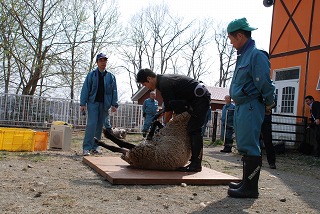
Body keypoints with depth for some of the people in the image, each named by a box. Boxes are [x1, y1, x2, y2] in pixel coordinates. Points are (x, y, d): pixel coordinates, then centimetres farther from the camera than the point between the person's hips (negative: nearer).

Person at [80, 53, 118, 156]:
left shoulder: (111, 76, 11)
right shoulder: (91, 74, 5)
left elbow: (114, 91, 10)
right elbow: (85, 89, 2)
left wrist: (114, 104, 0)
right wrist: (83, 103, -5)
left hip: (104, 104, 3)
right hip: (93, 102, -3)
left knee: (100, 125, 6)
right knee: (91, 124, -12)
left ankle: (95, 147, 14)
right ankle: (86, 147, -10)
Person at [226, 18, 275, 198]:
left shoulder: (256, 55, -14)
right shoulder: (243, 55, 16)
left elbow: (265, 84, -16)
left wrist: (268, 103, -4)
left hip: (251, 107, -10)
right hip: (241, 107, 10)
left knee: (249, 147, -7)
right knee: (245, 146, 15)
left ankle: (251, 187, 0)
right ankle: (247, 182, 27)